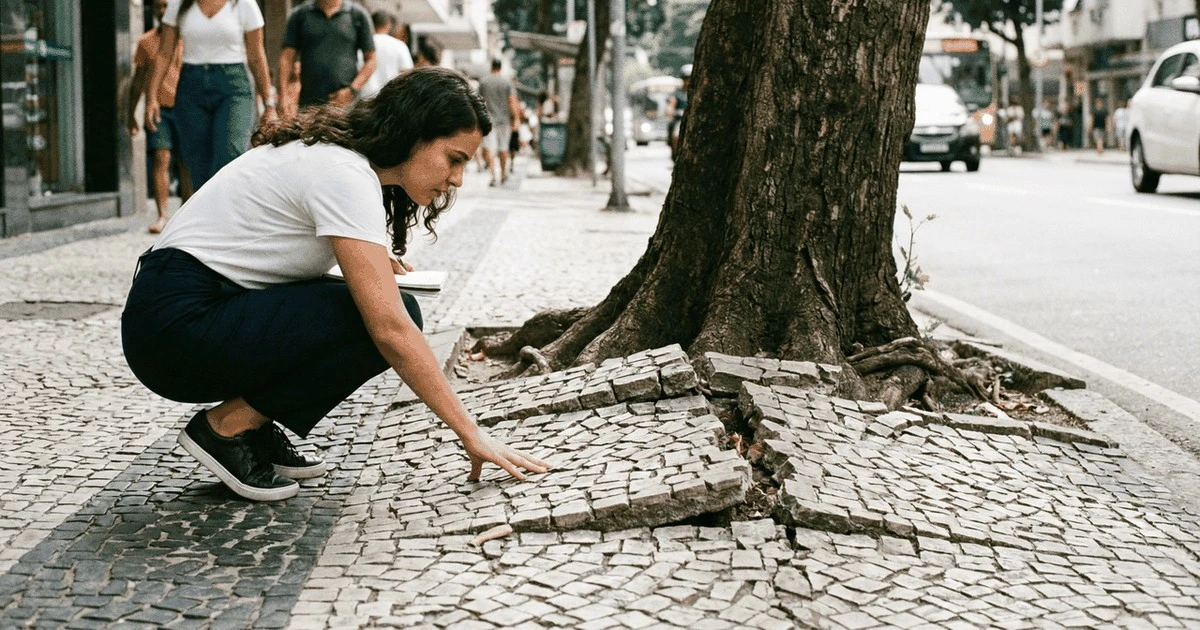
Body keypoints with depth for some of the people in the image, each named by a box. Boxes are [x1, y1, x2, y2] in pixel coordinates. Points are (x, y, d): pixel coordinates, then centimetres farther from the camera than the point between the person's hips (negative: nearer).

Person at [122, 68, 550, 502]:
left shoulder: (335, 153, 9)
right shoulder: (344, 176, -20)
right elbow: (391, 330, -25)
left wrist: (367, 259, 10)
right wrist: (471, 434, -22)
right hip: (176, 324, -10)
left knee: (380, 308, 2)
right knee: (386, 318, -18)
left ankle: (255, 429, 6)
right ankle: (226, 427, -8)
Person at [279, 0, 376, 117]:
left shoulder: (358, 14, 8)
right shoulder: (299, 14, 11)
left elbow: (370, 60, 8)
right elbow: (287, 58, 7)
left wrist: (352, 90, -6)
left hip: (346, 103, -1)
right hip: (308, 104, 1)